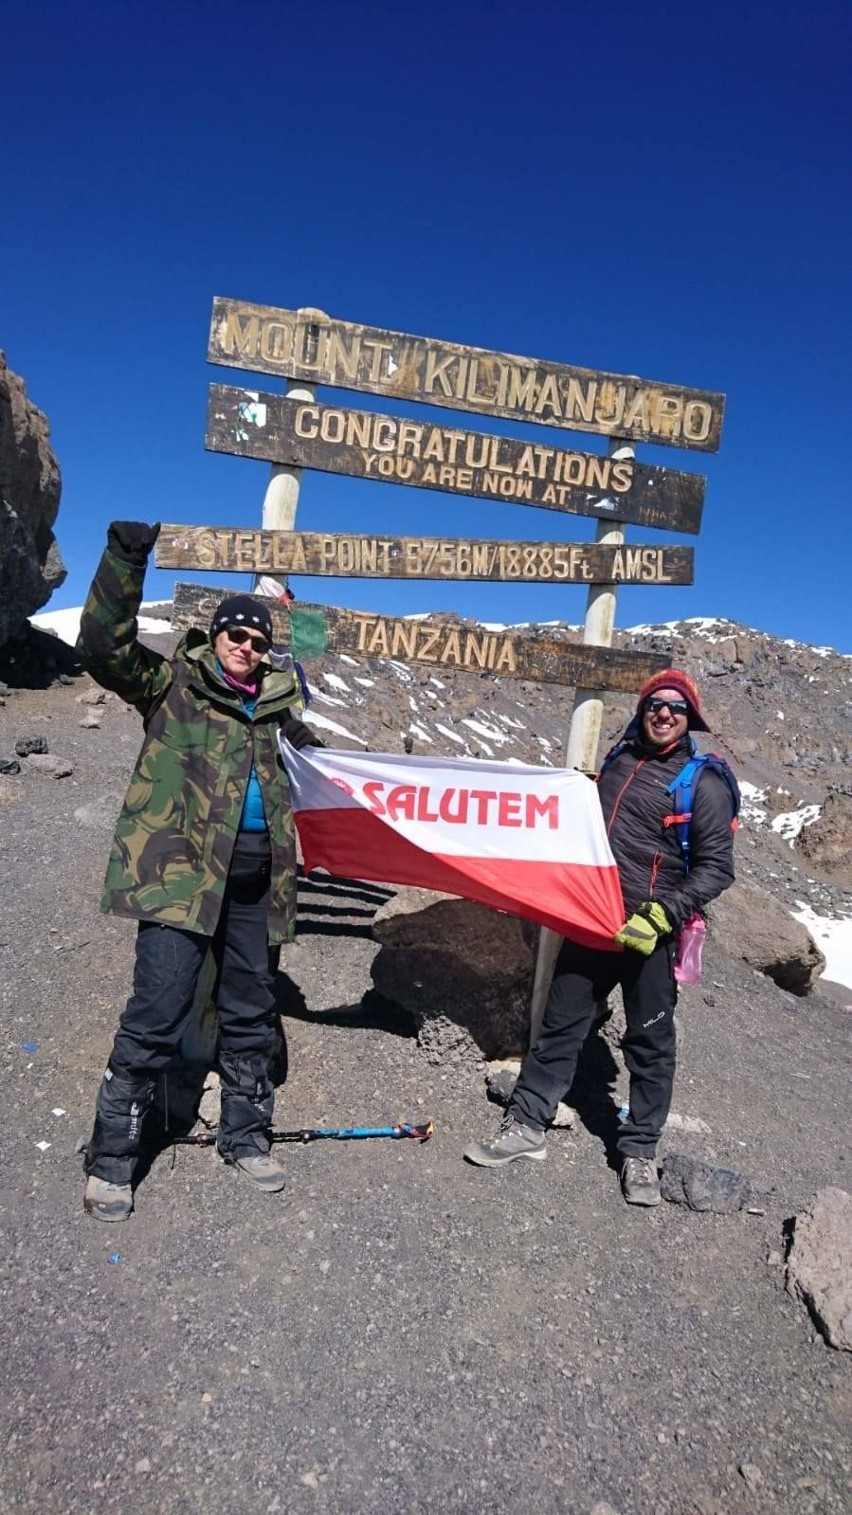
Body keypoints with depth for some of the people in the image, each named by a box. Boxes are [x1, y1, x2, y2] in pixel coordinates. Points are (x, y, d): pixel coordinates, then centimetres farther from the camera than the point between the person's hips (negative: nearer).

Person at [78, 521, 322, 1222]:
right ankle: (111, 1157, 10)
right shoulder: (172, 683, 3)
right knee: (157, 1013, -8)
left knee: (251, 1010, 14)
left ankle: (244, 1134, 31)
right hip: (181, 868, -5)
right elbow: (106, 647, -12)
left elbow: (309, 762, 33)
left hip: (253, 875, 6)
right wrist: (125, 560, -20)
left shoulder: (274, 703, 17)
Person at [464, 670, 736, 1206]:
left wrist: (661, 916, -19)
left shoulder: (703, 783, -6)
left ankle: (640, 1150, 23)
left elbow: (716, 867, -10)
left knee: (651, 1043, 7)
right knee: (561, 1026, 10)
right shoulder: (617, 760, 10)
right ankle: (526, 1126, 22)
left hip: (651, 935, -4)